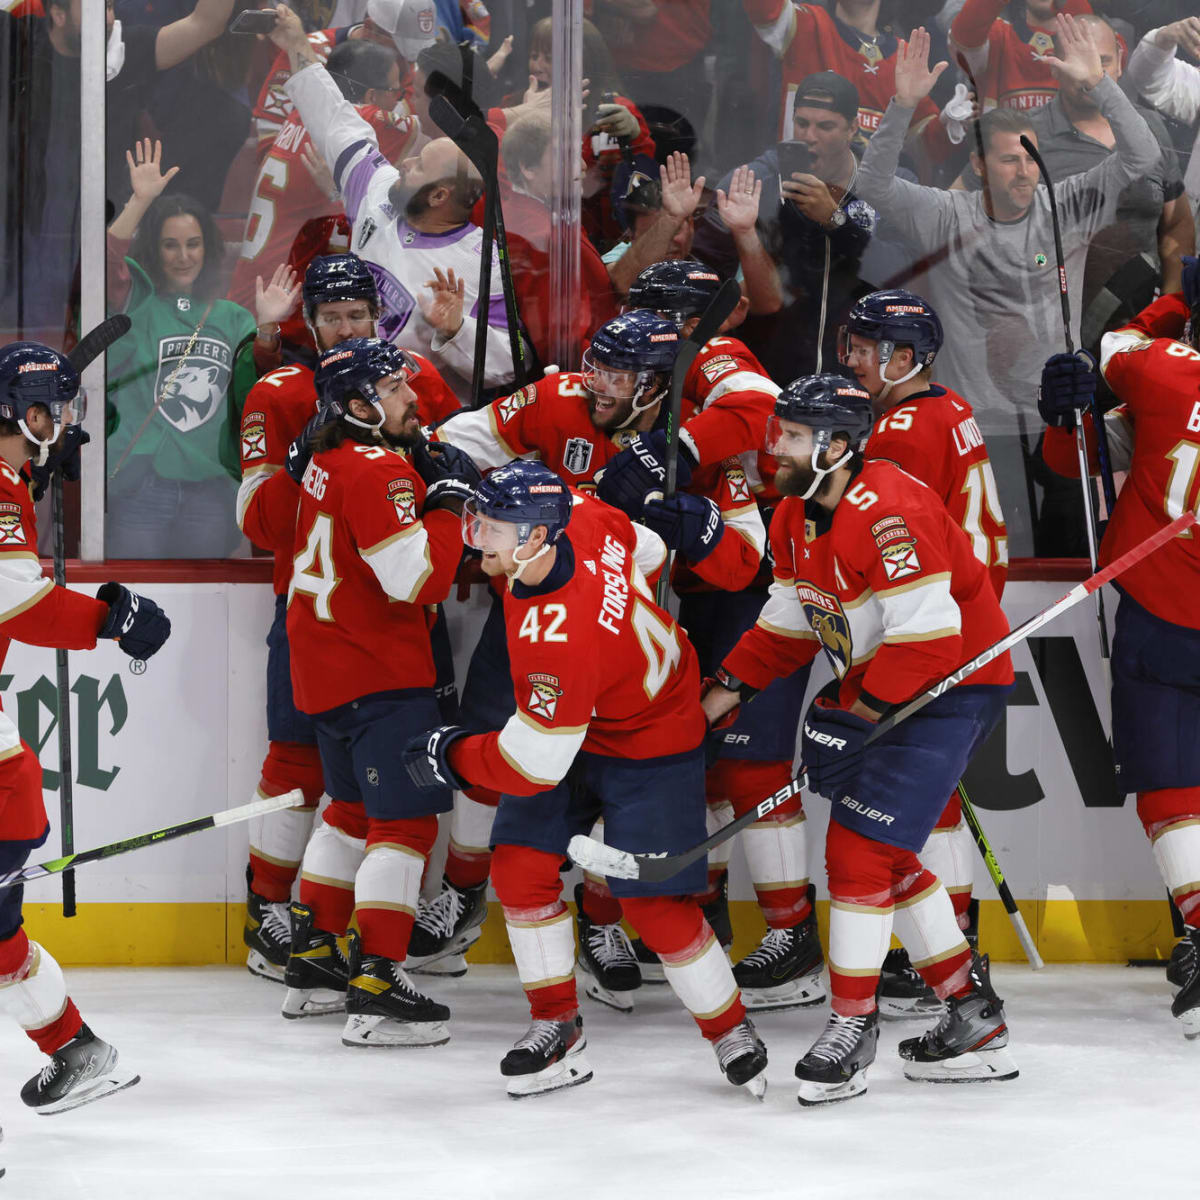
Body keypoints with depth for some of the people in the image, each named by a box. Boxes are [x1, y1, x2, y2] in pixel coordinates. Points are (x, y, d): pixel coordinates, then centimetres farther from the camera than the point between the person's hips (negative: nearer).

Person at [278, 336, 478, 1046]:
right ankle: (377, 991, -13)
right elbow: (417, 578, -27)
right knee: (407, 819, -9)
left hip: (324, 662, 10)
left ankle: (314, 961, 29)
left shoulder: (329, 455, 7)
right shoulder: (376, 471, -21)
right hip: (378, 674, -10)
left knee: (355, 807, 22)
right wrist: (447, 501, -17)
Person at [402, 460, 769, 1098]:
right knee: (520, 867, -1)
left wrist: (451, 756, -15)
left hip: (648, 751, -9)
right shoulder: (583, 522, -20)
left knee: (653, 902, -8)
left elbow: (534, 765, -30)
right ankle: (558, 1025, 11)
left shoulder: (557, 641, -40)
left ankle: (731, 1032, 14)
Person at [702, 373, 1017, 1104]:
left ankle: (853, 1028, -1)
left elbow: (929, 635, -28)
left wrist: (862, 707, -20)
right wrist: (732, 687, 6)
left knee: (861, 846, -12)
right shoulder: (798, 516, 5)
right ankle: (974, 1019, 20)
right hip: (872, 685, 10)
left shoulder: (888, 513, -26)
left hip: (951, 684, -10)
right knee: (882, 852, 11)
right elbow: (791, 621, 16)